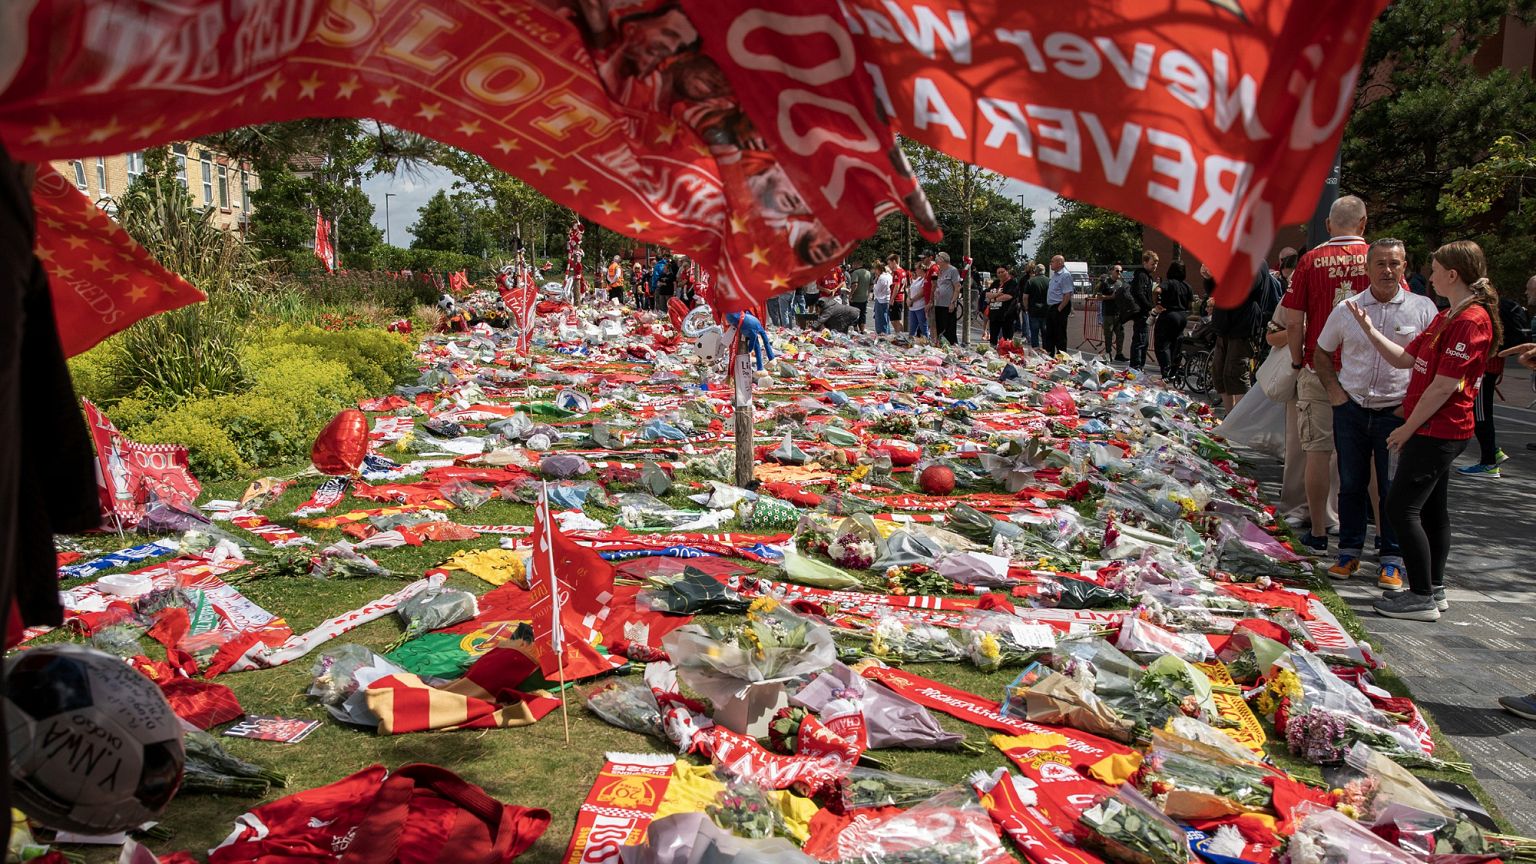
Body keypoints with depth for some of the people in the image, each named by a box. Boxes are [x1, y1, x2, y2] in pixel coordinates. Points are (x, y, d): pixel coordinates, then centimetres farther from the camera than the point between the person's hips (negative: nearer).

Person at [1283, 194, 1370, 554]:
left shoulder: (1311, 260, -2)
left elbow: (1293, 322, -4)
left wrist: (1298, 362, 9)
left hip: (1320, 368, -1)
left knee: (1319, 450, 5)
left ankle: (1318, 534, 11)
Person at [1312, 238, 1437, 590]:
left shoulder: (1422, 308, -1)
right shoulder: (1347, 309, 4)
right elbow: (1322, 353, 16)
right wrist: (1334, 390, 3)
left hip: (1397, 412, -2)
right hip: (1350, 409, 2)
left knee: (1394, 489, 1)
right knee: (1351, 484, 9)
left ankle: (1392, 560, 11)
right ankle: (1349, 552, 20)